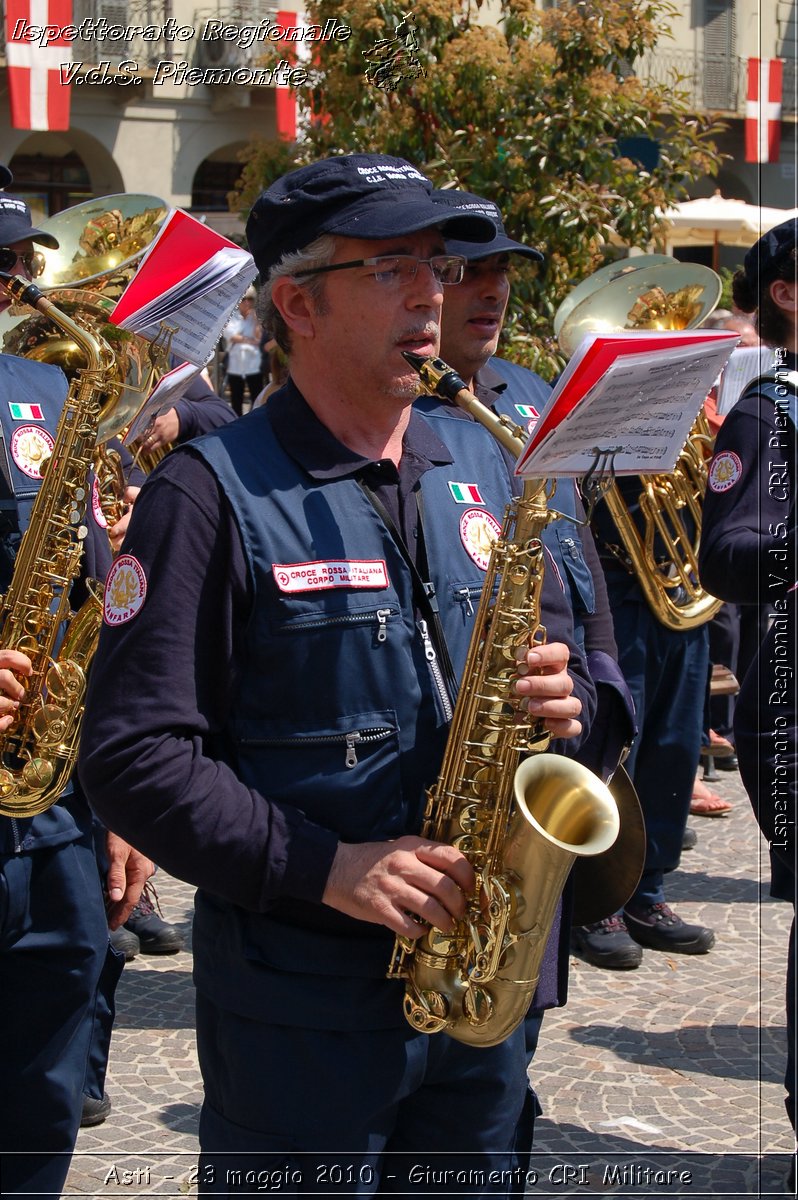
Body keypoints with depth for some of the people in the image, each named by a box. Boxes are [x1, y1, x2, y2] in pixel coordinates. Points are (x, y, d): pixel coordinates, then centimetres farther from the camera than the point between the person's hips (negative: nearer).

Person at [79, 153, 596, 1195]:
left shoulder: (480, 466, 9)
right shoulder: (212, 493, -11)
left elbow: (557, 651, 16)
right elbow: (136, 755, -16)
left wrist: (562, 698, -7)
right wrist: (323, 867, -23)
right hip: (302, 1001, -6)